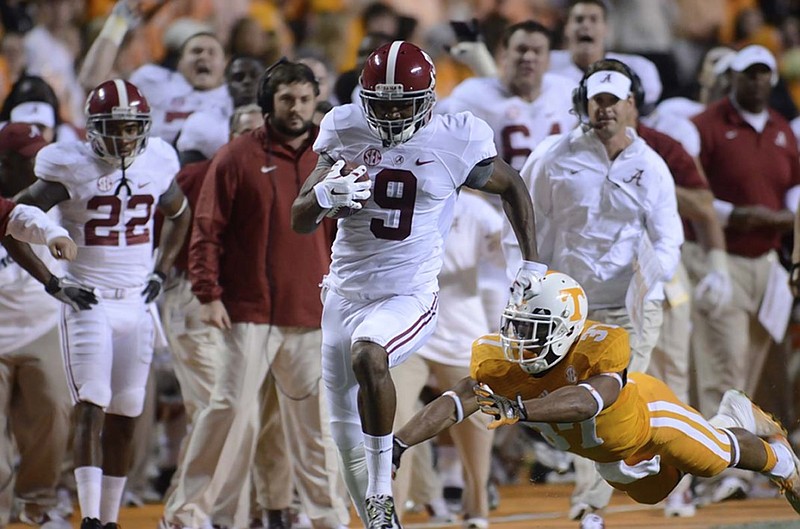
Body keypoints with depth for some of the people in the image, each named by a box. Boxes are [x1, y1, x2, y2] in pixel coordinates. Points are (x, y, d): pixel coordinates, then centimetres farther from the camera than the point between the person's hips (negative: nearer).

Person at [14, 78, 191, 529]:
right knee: (91, 408, -15)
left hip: (136, 305, 5)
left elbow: (180, 216, 25)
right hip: (88, 302, -5)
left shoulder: (156, 165, 4)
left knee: (124, 418, 6)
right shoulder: (72, 170, -10)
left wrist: (161, 272, 13)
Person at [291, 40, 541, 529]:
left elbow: (513, 189, 13)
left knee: (367, 355, -36)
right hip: (345, 296, 4)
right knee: (347, 434, 8)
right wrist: (326, 194, -20)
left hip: (409, 297, -4)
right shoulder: (347, 135, 0)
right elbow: (299, 222, 2)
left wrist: (532, 265, 10)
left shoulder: (455, 144, -6)